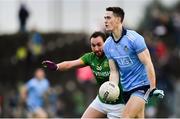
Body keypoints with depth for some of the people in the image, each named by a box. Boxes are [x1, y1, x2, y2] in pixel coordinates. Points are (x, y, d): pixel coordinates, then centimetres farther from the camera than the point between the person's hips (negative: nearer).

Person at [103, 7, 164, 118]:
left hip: (142, 85, -7)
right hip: (126, 88, 7)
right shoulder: (108, 45, 4)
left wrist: (153, 88, -18)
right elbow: (114, 71, 7)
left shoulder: (134, 38, -15)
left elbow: (148, 64, -15)